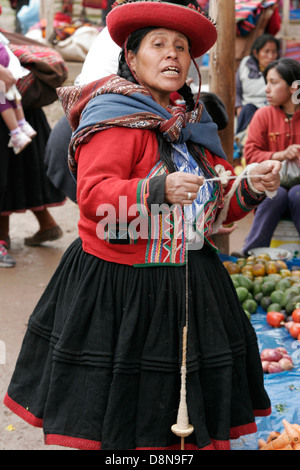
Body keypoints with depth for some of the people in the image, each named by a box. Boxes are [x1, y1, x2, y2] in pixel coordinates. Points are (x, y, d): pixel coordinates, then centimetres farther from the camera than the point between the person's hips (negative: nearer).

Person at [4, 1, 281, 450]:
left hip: (188, 286, 6)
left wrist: (249, 187, -4)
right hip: (118, 289, -6)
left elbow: (217, 206, 16)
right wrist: (158, 189, -35)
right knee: (113, 420, 1)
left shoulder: (194, 124, 14)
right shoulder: (114, 116, -9)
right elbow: (92, 196, -21)